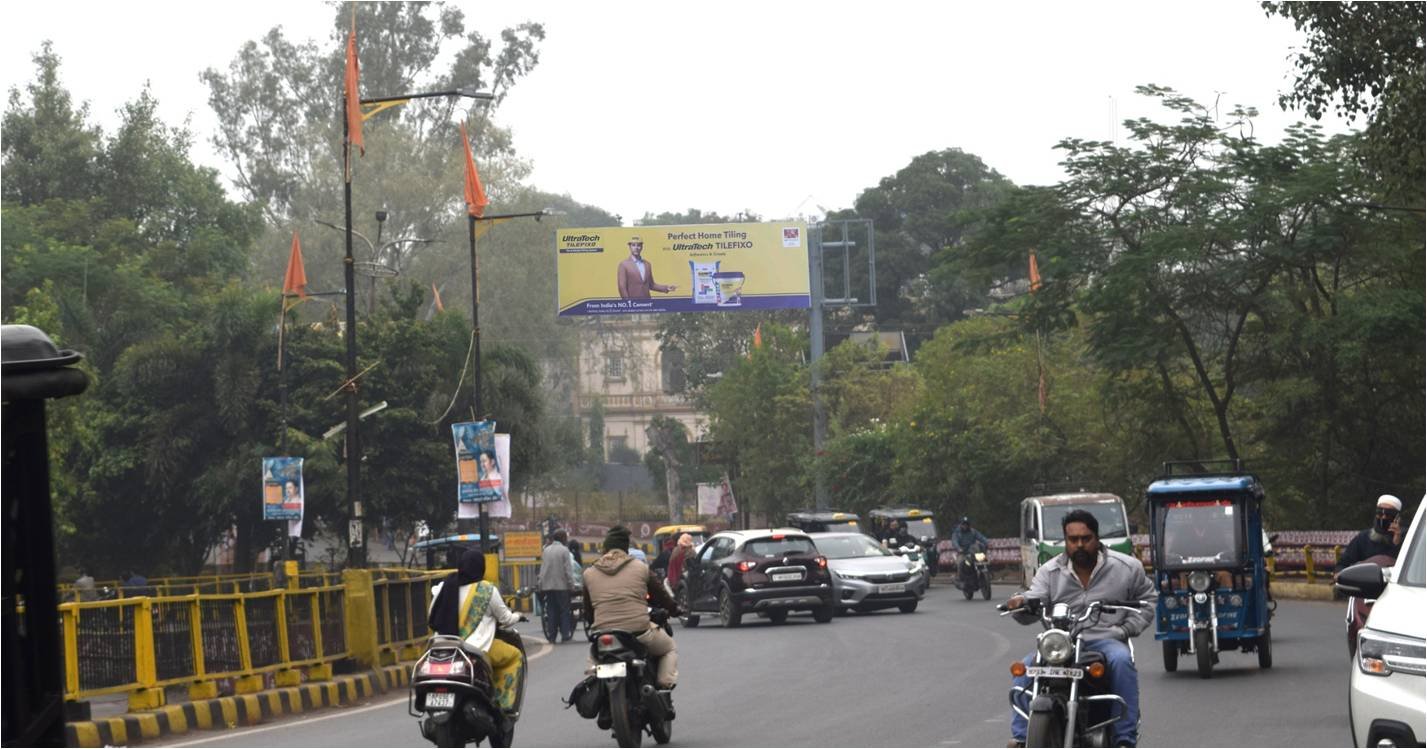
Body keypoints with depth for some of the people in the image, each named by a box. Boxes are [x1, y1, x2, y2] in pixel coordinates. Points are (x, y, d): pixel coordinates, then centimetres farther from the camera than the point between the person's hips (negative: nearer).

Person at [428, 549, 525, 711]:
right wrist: (517, 616, 28)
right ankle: (503, 704, 7)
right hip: (476, 649, -5)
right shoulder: (488, 590, -7)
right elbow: (505, 619, 5)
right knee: (513, 656, 15)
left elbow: (432, 619, 11)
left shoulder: (445, 586, 4)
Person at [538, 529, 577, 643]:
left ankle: (552, 637, 5)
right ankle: (565, 635, -1)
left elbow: (542, 569, 10)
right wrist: (572, 584, -6)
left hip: (548, 586, 5)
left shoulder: (546, 550, 8)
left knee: (552, 612, 7)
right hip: (562, 586, -5)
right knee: (564, 610, 3)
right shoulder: (564, 550, -7)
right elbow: (568, 570, -10)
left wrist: (541, 584, 14)